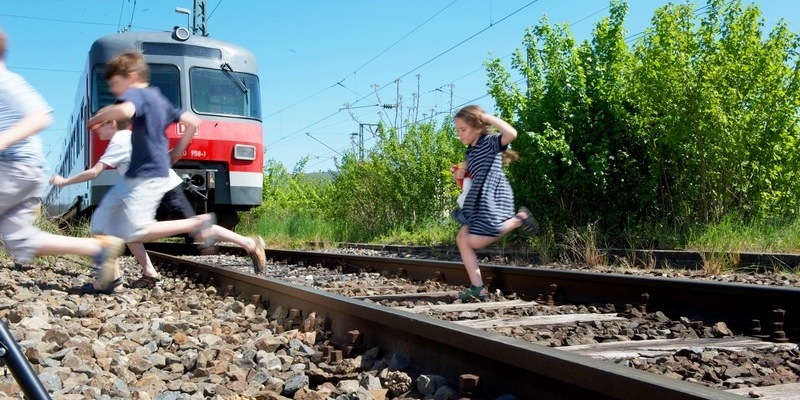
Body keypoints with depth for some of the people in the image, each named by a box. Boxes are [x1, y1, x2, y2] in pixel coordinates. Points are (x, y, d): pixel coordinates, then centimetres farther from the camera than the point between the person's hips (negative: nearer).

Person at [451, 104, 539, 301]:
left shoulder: (491, 141, -6)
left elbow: (511, 133, -28)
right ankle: (478, 287, 3)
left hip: (494, 200, -9)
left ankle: (518, 219, 1)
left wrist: (489, 118, -17)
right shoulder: (470, 152, 19)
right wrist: (459, 175, 10)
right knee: (462, 239, 3)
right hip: (480, 202, 9)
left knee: (475, 241, -12)